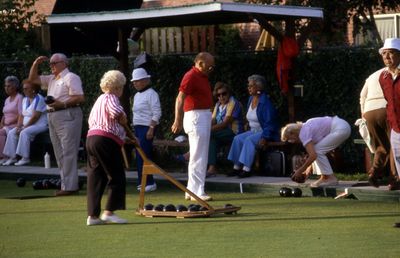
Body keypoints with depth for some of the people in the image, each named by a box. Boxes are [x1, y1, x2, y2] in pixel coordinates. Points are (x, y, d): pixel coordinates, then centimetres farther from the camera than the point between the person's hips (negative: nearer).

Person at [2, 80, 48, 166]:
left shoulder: (39, 99, -13)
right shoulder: (25, 100, 14)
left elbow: (35, 117, -19)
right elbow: (22, 115, 13)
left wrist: (24, 127, -18)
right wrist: (18, 126, -4)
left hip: (39, 125, -8)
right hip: (26, 125, 8)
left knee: (24, 133, -33)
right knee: (11, 133, -11)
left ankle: (25, 158, -31)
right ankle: (12, 157, -14)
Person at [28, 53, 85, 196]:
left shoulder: (71, 78, -6)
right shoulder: (51, 79, 21)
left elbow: (80, 98, -14)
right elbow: (33, 79, 27)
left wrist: (62, 104, -20)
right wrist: (35, 64, 12)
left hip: (67, 116, -9)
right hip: (53, 117, 9)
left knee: (68, 152, -11)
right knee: (59, 153, 10)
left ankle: (69, 186, -14)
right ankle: (66, 183, 14)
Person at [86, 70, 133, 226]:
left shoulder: (100, 99, 23)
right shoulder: (110, 98, -6)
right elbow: (117, 112, -27)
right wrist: (124, 122, -5)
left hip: (91, 138, 9)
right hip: (106, 141, -9)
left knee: (95, 178, 7)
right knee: (117, 177, -2)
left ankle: (92, 215, 4)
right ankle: (109, 211, -7)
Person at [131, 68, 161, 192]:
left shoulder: (151, 94, -10)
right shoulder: (137, 95, 18)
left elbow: (156, 113, -14)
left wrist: (151, 129, -20)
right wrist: (134, 128, 18)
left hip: (147, 128, -9)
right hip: (138, 127, 9)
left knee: (144, 155, -13)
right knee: (140, 156, 8)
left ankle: (150, 183, -10)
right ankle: (142, 182, 12)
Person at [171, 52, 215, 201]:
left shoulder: (203, 77, 15)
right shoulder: (191, 76, -15)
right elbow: (180, 99, -22)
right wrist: (178, 121, -28)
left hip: (205, 116, 10)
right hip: (195, 117, -10)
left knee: (201, 157, 13)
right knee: (198, 157, -9)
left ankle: (191, 191, 19)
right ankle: (197, 192, -8)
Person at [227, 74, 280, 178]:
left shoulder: (265, 102, -17)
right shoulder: (251, 99, 10)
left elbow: (269, 123, -20)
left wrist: (264, 138, -27)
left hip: (266, 132, -8)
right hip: (254, 131, 8)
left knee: (249, 140, -31)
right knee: (237, 138, -13)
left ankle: (247, 169, -32)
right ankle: (237, 167, -15)